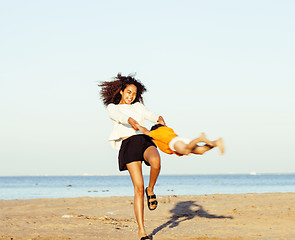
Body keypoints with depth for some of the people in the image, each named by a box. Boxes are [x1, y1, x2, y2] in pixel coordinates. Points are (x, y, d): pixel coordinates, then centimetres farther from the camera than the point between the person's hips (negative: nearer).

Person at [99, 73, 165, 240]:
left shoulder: (138, 106, 28)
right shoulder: (112, 107, 18)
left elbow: (150, 115, 9)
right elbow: (119, 116, -6)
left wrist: (159, 119, -16)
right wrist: (131, 120, -29)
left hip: (146, 141, 3)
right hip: (128, 145, -3)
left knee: (156, 162, -35)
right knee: (139, 188, -14)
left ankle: (151, 190, -4)